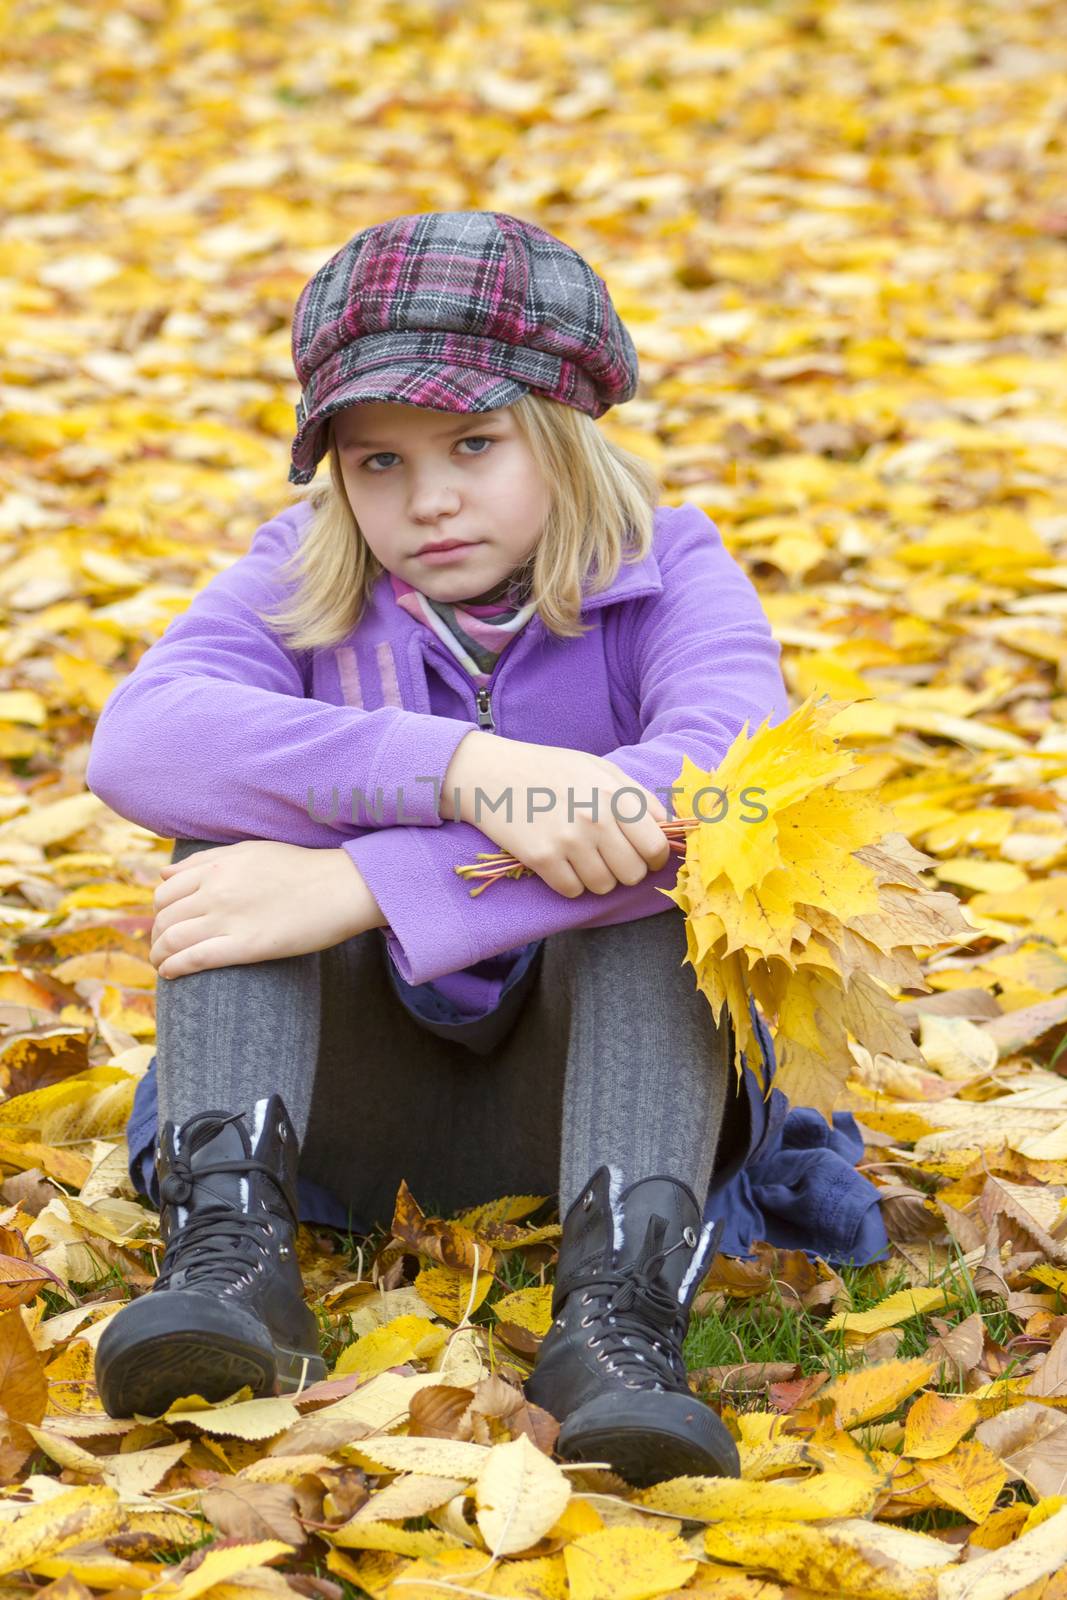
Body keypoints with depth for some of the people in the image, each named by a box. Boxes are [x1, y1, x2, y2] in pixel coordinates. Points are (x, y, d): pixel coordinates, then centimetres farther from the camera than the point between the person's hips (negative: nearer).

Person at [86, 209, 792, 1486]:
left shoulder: (662, 575, -7)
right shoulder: (301, 580, -1)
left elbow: (732, 776, -32)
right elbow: (137, 740, -25)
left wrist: (366, 885, -38)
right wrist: (461, 768, -40)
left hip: (590, 1077, -1)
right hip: (358, 1086, 2)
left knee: (644, 846, -28)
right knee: (237, 816, -20)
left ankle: (621, 1304, -42)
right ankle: (229, 1250, -36)